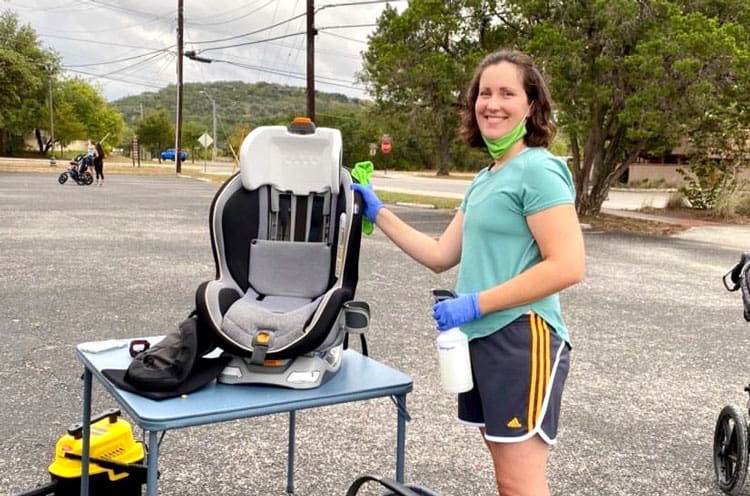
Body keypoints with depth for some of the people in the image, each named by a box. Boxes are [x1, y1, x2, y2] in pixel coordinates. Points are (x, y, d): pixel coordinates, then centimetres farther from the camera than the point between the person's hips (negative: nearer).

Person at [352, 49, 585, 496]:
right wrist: (377, 213, 14)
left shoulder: (538, 170, -12)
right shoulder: (484, 179, 15)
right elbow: (441, 256, 16)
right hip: (481, 339, 9)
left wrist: (475, 303, -19)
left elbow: (568, 266, -20)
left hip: (522, 339, -9)